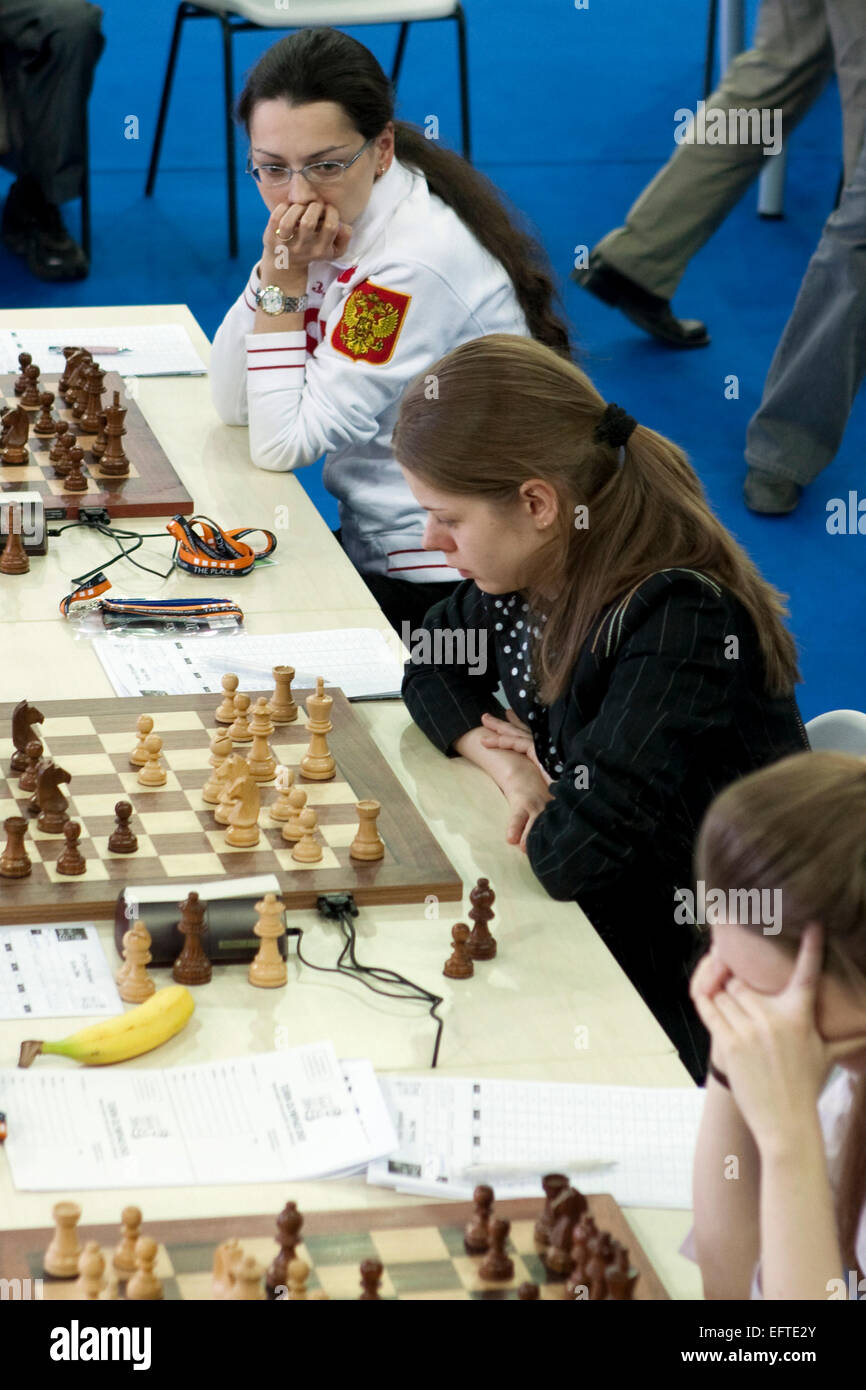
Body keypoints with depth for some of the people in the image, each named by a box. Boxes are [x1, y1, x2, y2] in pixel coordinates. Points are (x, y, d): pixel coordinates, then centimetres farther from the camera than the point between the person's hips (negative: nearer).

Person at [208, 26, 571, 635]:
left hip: (442, 585, -8)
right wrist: (276, 268, -11)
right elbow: (233, 403, 1)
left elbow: (281, 445, -20)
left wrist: (288, 280, -17)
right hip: (374, 547, 8)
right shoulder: (336, 219, 1)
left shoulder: (416, 263, -24)